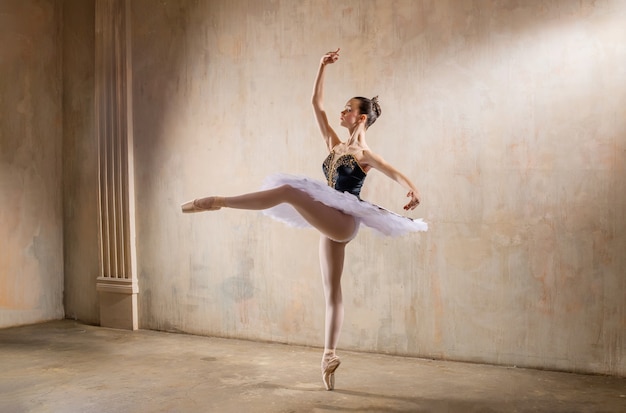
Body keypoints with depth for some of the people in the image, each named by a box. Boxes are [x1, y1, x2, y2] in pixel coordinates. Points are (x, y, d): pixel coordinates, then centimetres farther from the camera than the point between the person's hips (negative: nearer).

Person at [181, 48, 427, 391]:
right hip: (331, 224, 8)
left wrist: (413, 192, -35)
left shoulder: (366, 154, -3)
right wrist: (323, 67, 12)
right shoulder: (334, 144, 15)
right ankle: (330, 356, 13)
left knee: (288, 190, -27)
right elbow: (316, 103, 15)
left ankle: (217, 202, -27)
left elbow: (398, 174, -14)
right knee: (332, 291, 8)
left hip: (344, 222, -8)